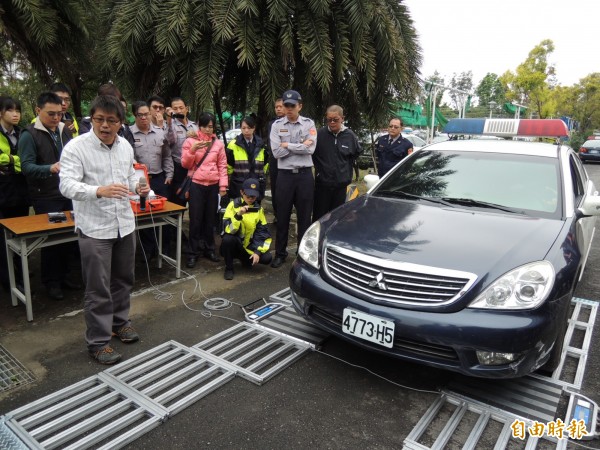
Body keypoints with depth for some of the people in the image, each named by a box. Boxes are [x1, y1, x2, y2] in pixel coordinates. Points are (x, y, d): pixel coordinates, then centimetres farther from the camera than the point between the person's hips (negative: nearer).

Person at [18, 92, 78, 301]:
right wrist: (50, 168, -33)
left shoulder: (65, 130, 10)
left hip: (68, 193, 5)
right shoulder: (29, 134, -9)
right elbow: (26, 166, -17)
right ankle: (51, 281, 17)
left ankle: (63, 275, 26)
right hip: (45, 198, -5)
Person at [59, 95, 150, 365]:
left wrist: (138, 187, -3)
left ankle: (120, 322, 39)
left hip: (124, 223, 6)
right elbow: (67, 185, -21)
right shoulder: (76, 147, -12)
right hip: (94, 228, -6)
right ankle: (98, 342, 15)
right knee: (98, 289, 0)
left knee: (123, 280, 18)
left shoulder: (125, 146, 6)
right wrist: (100, 191, -38)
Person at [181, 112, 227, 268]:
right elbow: (185, 164, -2)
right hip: (196, 185, -2)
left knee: (210, 218, 10)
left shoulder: (218, 144, 7)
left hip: (213, 185, 2)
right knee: (196, 219, -1)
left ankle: (209, 249, 22)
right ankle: (193, 252, 8)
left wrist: (223, 185, -2)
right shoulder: (190, 141, 1)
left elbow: (222, 166, 6)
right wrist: (192, 149, -17)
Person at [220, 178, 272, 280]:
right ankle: (229, 268, -10)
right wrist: (238, 215, -38)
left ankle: (245, 259, 14)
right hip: (233, 244, -3)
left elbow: (264, 233, -3)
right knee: (227, 238, -36)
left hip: (248, 246, 3)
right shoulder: (233, 205, -13)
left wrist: (258, 252, -14)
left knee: (267, 258, -19)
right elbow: (228, 230, -24)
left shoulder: (259, 209, -2)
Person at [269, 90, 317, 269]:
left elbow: (310, 149, -11)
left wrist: (287, 145, -9)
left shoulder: (308, 124, 3)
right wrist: (300, 146, -9)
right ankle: (280, 253, 21)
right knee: (282, 216, 8)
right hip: (285, 174, 0)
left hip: (305, 174, 0)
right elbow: (276, 152, -9)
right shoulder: (277, 125, 2)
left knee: (304, 215, 8)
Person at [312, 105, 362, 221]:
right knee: (319, 216, 5)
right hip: (322, 183, -2)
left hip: (341, 183, 2)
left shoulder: (350, 135, -1)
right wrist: (319, 167, 5)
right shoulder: (320, 134, -10)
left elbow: (357, 152, 17)